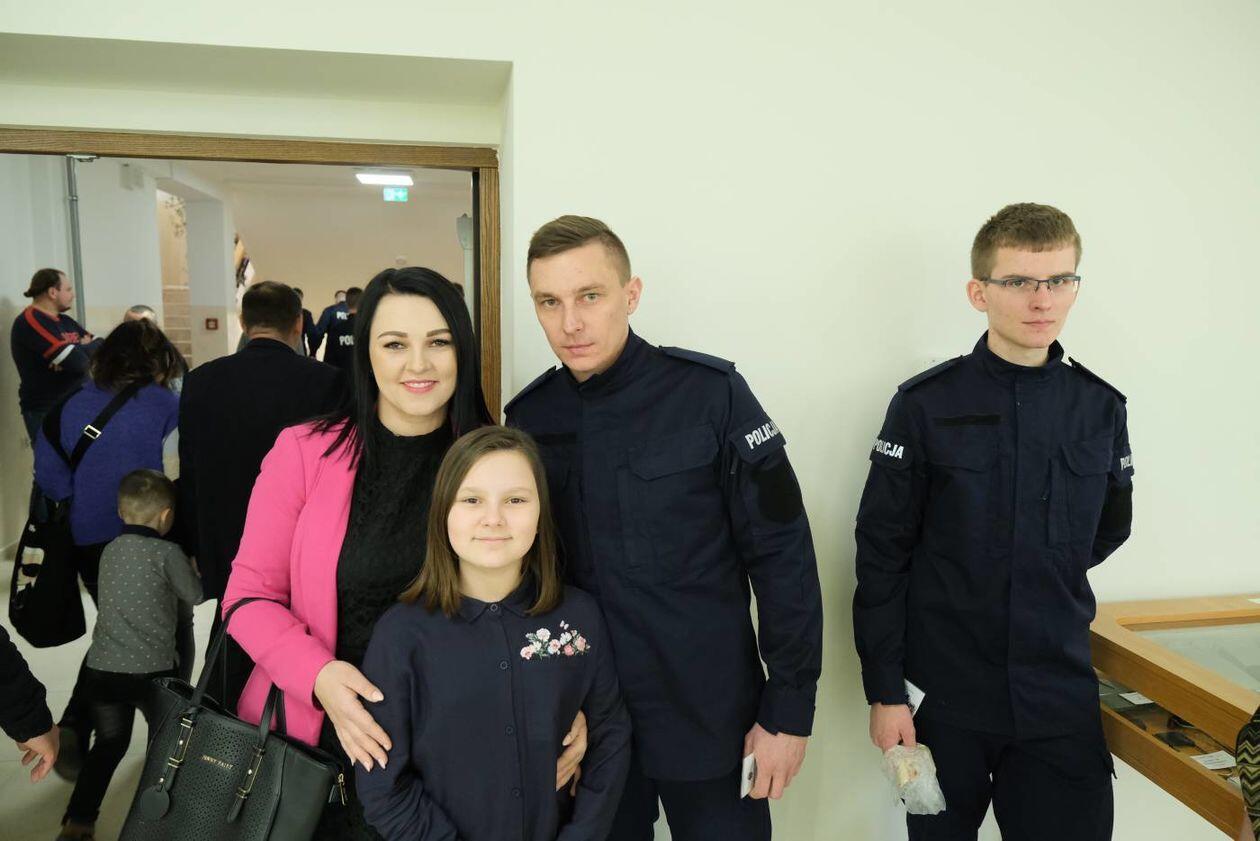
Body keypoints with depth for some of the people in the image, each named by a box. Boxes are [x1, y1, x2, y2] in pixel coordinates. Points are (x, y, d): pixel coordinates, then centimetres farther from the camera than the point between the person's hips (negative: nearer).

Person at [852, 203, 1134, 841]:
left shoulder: (1100, 408, 1)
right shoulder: (926, 405, -9)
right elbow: (881, 554, -8)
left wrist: (1045, 579, 9)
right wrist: (884, 692, -8)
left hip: (1063, 696, 3)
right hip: (948, 696, -2)